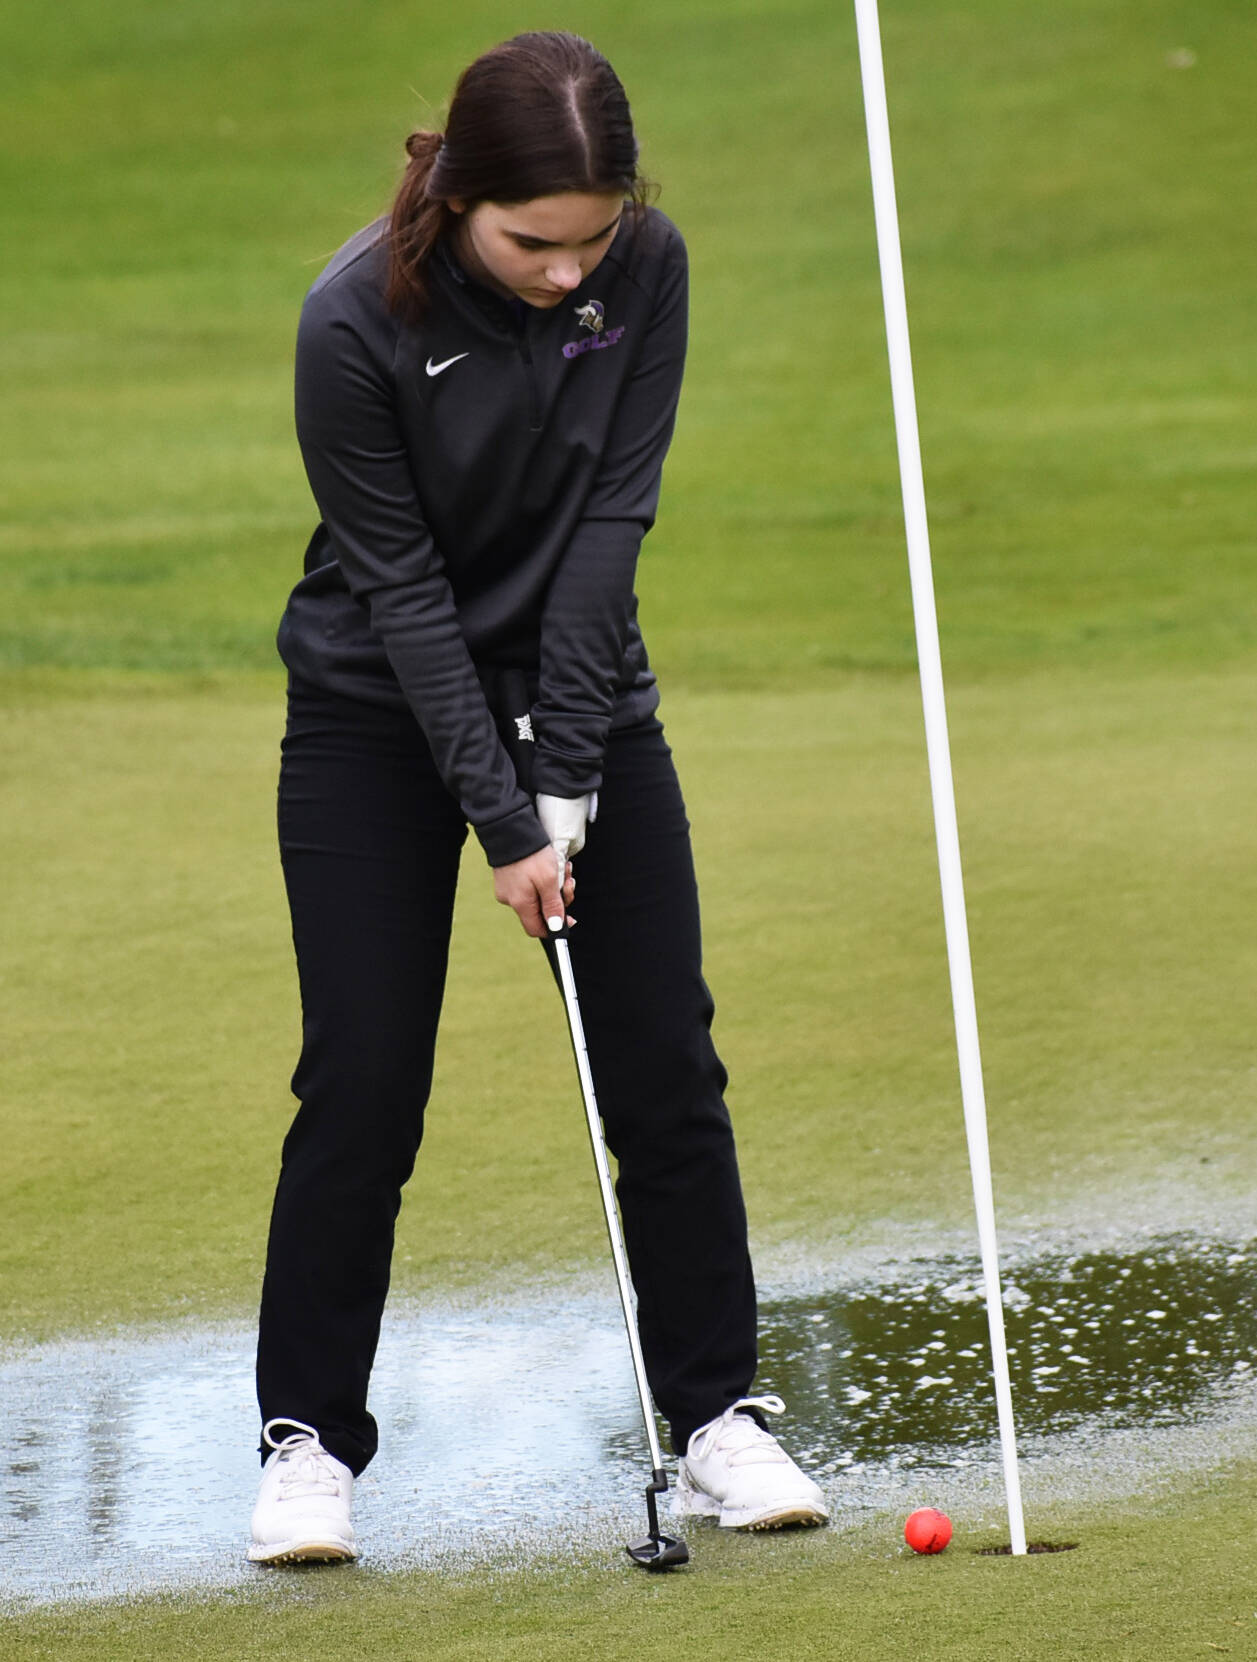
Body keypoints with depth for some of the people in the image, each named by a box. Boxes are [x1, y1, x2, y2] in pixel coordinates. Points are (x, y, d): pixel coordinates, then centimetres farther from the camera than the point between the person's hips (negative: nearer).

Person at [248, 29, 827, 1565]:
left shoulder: (645, 268, -16)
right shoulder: (358, 322, -25)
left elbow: (609, 518, -15)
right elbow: (401, 585, -20)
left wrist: (563, 779, -19)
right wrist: (501, 823, -21)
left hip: (582, 688, 3)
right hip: (381, 711, -3)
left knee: (665, 1063, 0)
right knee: (362, 1078, -6)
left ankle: (716, 1414, 9)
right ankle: (308, 1438, 6)